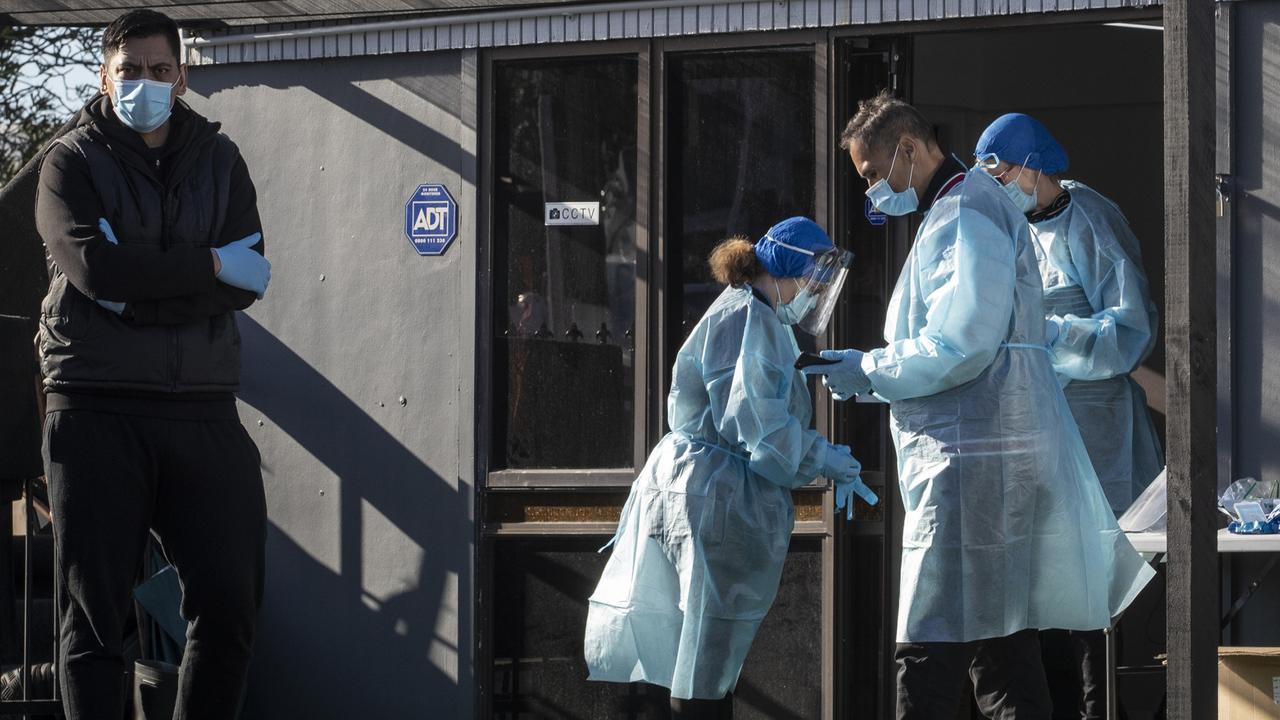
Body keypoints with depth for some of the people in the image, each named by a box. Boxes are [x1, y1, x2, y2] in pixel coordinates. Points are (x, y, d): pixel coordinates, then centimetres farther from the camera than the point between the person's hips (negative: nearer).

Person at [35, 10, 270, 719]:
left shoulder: (220, 161, 12)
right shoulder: (71, 161, 3)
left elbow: (247, 279, -2)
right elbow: (93, 265, -14)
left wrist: (138, 283, -12)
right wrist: (209, 267, -9)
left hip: (203, 407, 3)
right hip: (96, 408, -3)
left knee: (230, 605, -1)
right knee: (94, 610, -1)